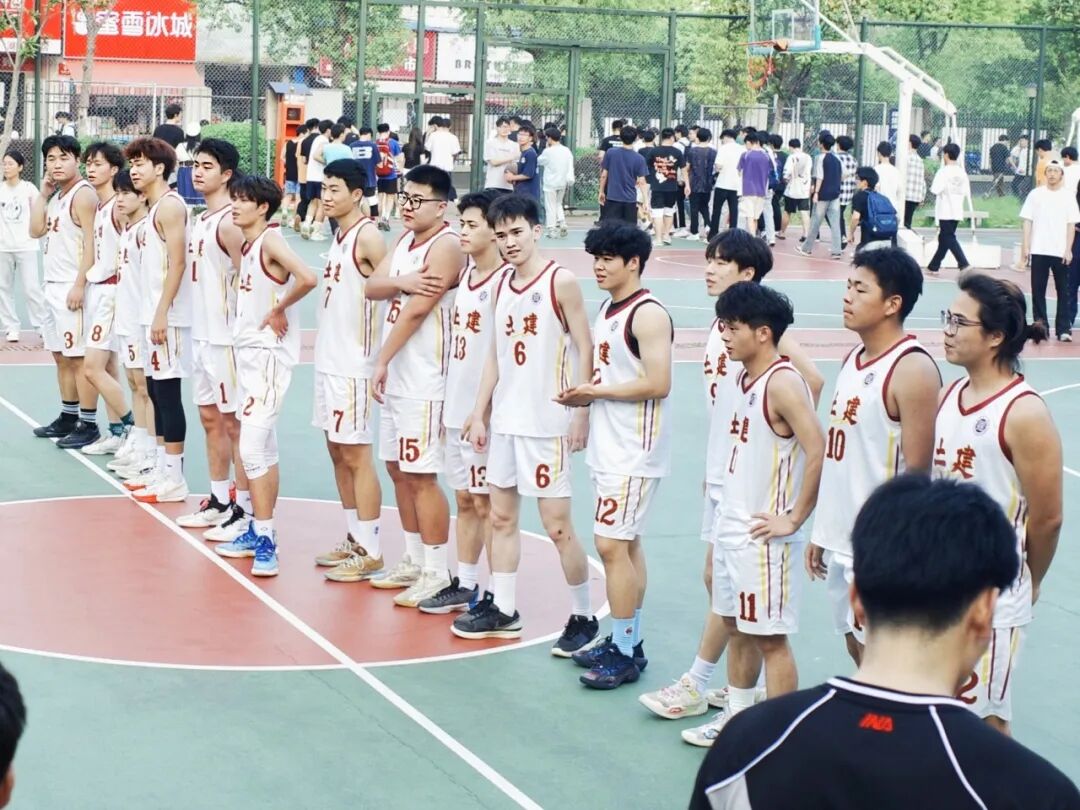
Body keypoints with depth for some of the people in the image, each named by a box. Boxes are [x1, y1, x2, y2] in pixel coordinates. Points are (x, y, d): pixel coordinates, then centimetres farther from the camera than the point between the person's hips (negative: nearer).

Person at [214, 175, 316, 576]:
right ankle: (259, 532, 22)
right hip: (248, 352, 9)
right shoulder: (247, 245, 12)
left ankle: (265, 541, -9)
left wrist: (279, 310, -18)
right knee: (263, 449, 14)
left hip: (269, 355, -9)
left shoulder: (271, 240, -14)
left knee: (252, 447, -13)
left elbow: (307, 278, -30)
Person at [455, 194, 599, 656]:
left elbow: (585, 350, -10)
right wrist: (479, 413, 12)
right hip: (504, 420, 7)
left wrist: (581, 413, -14)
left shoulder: (560, 282, -10)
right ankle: (502, 609, 23)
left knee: (556, 523, -4)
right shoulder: (502, 285, 10)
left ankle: (583, 618, 7)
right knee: (501, 516, 12)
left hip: (546, 422, -7)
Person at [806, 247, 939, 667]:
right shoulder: (854, 359, 11)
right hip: (841, 539, 9)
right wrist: (822, 532, 17)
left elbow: (917, 471, -18)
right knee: (856, 647, 16)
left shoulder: (912, 369, -16)